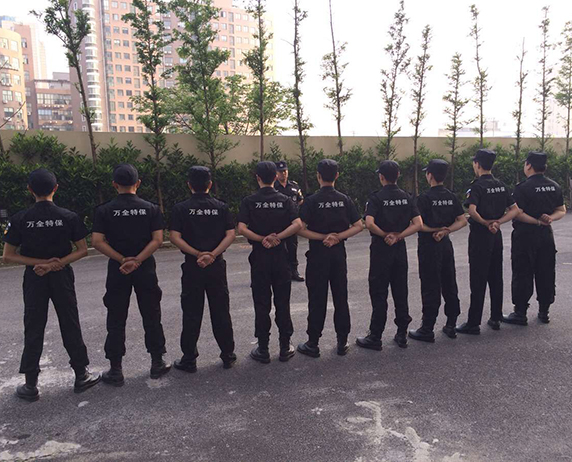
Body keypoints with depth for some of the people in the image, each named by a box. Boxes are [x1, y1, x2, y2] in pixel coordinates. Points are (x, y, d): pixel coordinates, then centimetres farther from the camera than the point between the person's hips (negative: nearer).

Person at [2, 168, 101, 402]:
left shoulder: (20, 219, -6)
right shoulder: (68, 217, -6)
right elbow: (82, 250, -6)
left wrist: (41, 263, -10)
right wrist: (58, 263, -11)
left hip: (34, 279, 0)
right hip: (62, 278, 0)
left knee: (33, 330, 9)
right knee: (70, 326, 10)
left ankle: (31, 385, 15)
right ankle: (81, 376, 19)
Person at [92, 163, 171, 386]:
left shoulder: (104, 210, -3)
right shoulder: (151, 209, -1)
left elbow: (97, 241, -10)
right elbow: (157, 239, -9)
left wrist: (122, 260, -10)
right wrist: (137, 260, -14)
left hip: (117, 270, 0)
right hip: (145, 268, 1)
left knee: (116, 320, 8)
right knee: (151, 317, 12)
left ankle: (116, 370, 14)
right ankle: (157, 363, 21)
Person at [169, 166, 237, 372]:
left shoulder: (181, 208, -3)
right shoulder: (221, 207, 2)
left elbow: (175, 237, -12)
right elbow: (230, 234, -7)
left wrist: (197, 254, -13)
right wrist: (213, 255, -14)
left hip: (192, 267, -1)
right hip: (217, 266, 2)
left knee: (191, 314, 7)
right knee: (221, 312, 11)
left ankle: (189, 359, 15)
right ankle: (228, 355, 20)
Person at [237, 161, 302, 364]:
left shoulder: (249, 201, -4)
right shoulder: (285, 200, 0)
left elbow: (242, 229, -16)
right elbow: (297, 224, -13)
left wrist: (261, 239, -11)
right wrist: (277, 237, -13)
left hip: (259, 256, -1)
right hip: (280, 255, 2)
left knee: (261, 304, 6)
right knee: (282, 303, 10)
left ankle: (263, 349, 13)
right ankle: (285, 347, 17)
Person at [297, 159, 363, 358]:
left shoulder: (312, 200, -9)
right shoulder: (344, 199, 2)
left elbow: (300, 229, -16)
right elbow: (358, 226, 0)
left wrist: (323, 237, -11)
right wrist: (338, 236, -8)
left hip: (318, 253, -3)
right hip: (339, 253, 3)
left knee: (317, 299, 3)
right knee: (341, 298, 11)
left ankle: (313, 344, 10)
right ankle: (342, 342, 18)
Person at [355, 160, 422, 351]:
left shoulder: (376, 198, -11)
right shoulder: (406, 197, 4)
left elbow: (369, 224, -25)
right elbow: (418, 224, -4)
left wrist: (386, 235, -10)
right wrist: (398, 237, -9)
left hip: (381, 249, -5)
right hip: (400, 249, 5)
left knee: (379, 294, 1)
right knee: (400, 292, 12)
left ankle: (375, 337, 8)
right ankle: (402, 335, 20)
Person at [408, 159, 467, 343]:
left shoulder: (425, 198, -14)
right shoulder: (451, 197, 6)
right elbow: (462, 221, 4)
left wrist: (432, 230, -4)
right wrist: (446, 230, -6)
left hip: (429, 245, -6)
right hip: (446, 244, 6)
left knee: (430, 288, -2)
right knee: (449, 285, 14)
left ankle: (427, 329, 6)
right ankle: (451, 325, 23)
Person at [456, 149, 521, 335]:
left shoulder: (477, 186, -14)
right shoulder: (501, 185, 8)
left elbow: (472, 210, -31)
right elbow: (515, 210, 5)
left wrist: (485, 223, -17)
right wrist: (497, 222, -8)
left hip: (480, 235, -7)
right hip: (496, 235, 7)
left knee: (478, 281, -3)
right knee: (496, 278, 14)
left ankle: (473, 323, 2)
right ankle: (495, 318, 23)